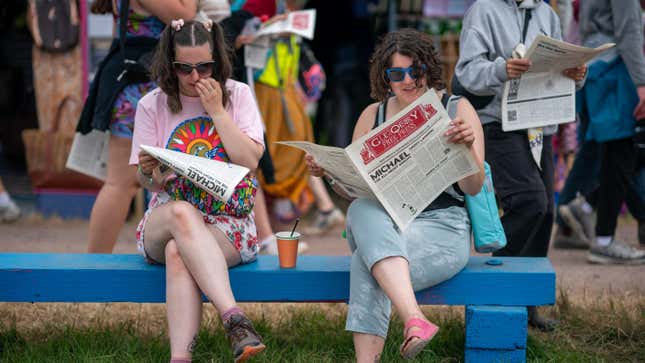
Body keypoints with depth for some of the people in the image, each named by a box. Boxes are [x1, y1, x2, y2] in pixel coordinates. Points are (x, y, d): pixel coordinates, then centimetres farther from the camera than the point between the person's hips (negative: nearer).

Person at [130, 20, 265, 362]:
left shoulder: (237, 95, 5)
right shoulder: (152, 105, 7)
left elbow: (250, 162, -5)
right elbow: (151, 183, 6)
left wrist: (217, 111, -9)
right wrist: (147, 172, -18)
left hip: (228, 221, -1)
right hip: (162, 223, 1)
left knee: (178, 253, -36)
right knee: (181, 213, -38)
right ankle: (235, 320, -49)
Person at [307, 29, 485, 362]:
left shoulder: (457, 109, 4)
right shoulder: (372, 115, 14)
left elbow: (473, 188, -4)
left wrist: (467, 146, -25)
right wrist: (327, 171, -4)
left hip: (441, 225, -3)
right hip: (383, 223, 3)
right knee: (362, 212, -36)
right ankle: (415, 320, -51)